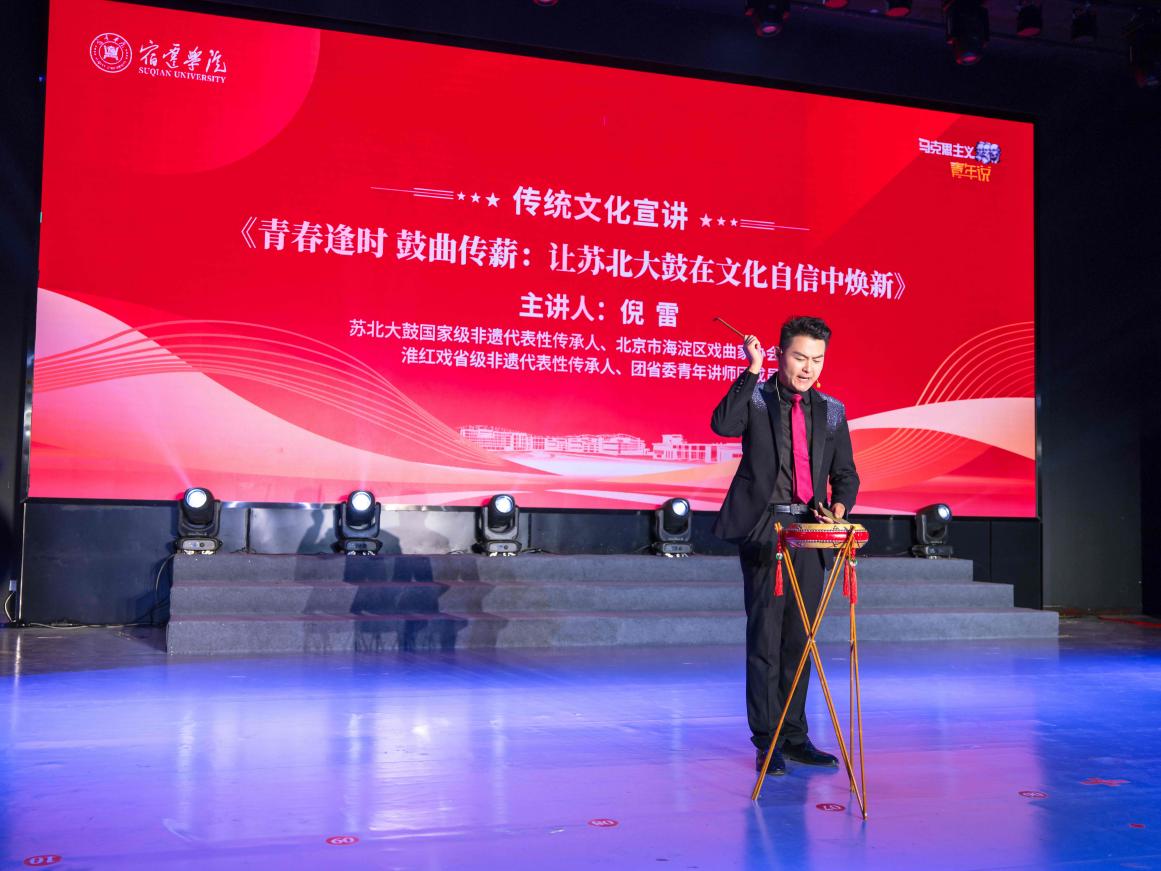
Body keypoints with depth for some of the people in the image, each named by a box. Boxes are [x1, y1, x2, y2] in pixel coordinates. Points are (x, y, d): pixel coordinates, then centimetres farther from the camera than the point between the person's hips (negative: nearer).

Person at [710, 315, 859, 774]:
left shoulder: (831, 411, 13)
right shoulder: (755, 397, 2)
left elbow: (845, 473, 16)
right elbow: (723, 424, -20)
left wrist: (840, 506, -4)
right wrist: (752, 370, -18)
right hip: (765, 529, -4)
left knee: (799, 638, 9)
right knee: (765, 635, -4)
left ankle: (794, 736, 18)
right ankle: (766, 740, 3)